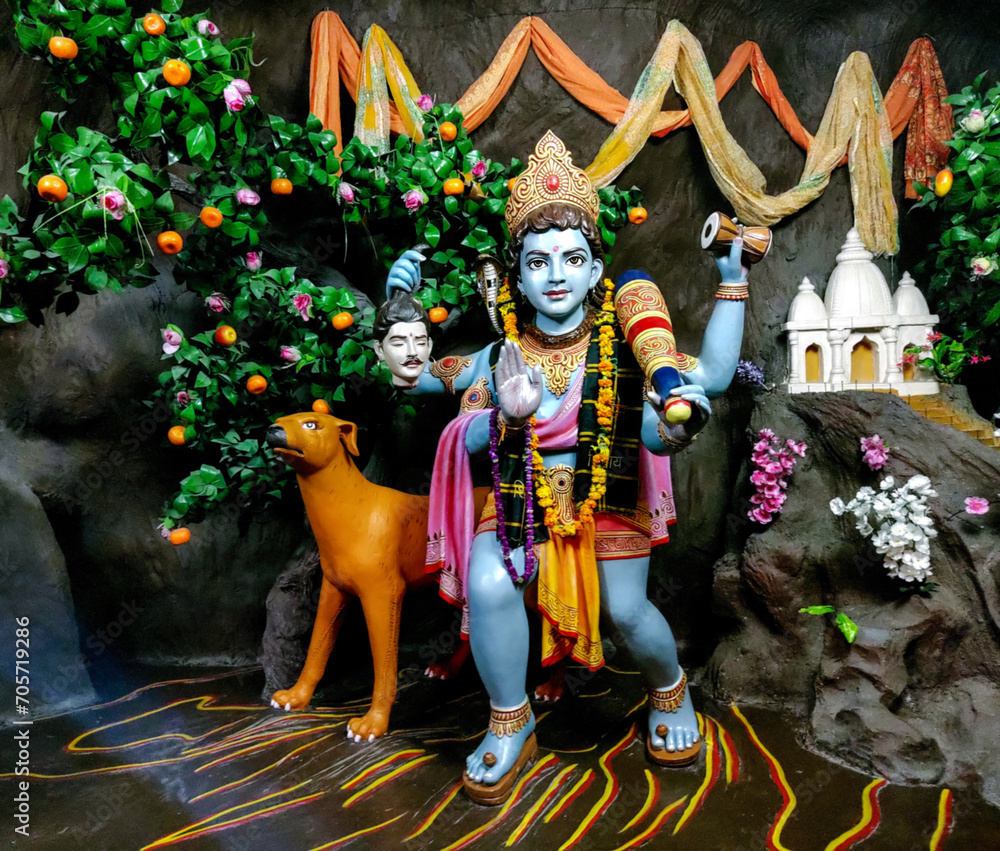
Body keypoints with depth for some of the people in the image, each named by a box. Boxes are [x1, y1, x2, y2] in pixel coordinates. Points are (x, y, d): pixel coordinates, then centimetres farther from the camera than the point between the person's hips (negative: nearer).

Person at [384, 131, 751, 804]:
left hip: (607, 502, 0)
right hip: (518, 501, 1)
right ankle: (511, 726, 4)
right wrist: (399, 304, -8)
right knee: (488, 586, -24)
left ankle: (670, 692, 30)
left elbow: (712, 376, -16)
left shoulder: (622, 350, -8)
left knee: (626, 611, -12)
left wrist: (732, 280, -16)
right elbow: (409, 376, 4)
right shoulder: (501, 358, -5)